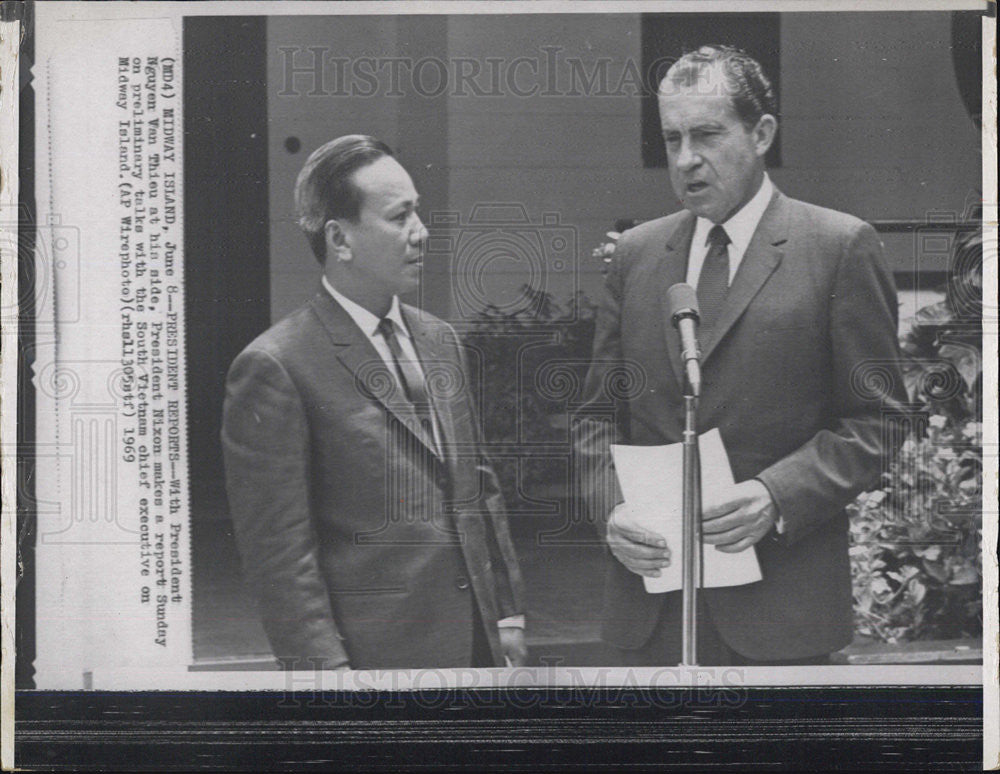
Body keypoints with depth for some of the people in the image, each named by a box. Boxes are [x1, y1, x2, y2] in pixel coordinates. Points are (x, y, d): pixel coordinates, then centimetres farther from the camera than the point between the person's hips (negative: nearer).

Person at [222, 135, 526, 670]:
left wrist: (509, 612, 15)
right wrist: (326, 667, -15)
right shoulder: (274, 368, -10)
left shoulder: (438, 340, 13)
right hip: (375, 657, -7)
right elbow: (279, 549, -12)